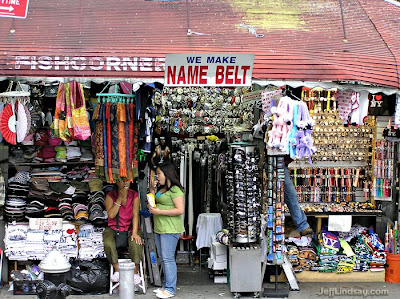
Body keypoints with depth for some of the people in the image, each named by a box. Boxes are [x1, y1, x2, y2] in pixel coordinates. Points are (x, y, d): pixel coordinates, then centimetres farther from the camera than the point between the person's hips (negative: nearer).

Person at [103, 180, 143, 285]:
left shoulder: (134, 195, 3)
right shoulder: (110, 195, 0)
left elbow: (135, 215, -6)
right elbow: (111, 215, -11)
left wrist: (134, 232, -19)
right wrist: (120, 198, -14)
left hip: (130, 228, 0)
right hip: (113, 228, 0)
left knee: (136, 243, -32)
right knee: (108, 244, -31)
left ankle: (135, 272, -17)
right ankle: (117, 271, -14)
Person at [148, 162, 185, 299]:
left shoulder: (175, 190, -12)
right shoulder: (160, 189, 17)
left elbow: (180, 210, -19)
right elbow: (152, 204, 24)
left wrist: (159, 212, -19)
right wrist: (152, 190, 9)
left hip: (170, 229, -10)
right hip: (158, 228, 10)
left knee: (168, 258, -8)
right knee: (163, 259, 13)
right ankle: (166, 286, 22)